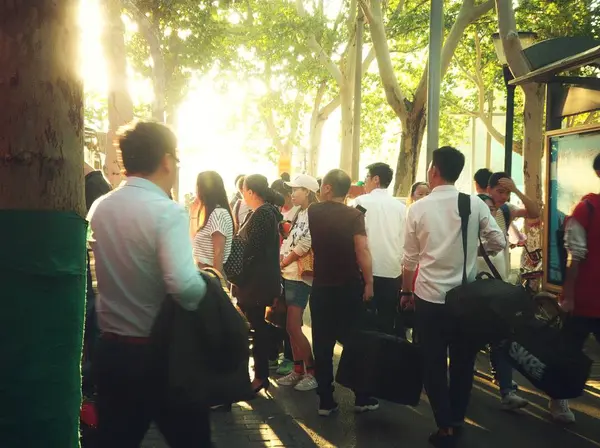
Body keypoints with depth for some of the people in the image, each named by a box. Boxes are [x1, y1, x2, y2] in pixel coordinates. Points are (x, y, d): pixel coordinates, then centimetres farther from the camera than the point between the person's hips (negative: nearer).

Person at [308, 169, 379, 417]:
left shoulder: (313, 212, 1)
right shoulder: (354, 215, -8)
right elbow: (362, 251, -16)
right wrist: (368, 283, -11)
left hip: (321, 287, 2)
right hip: (351, 287, -1)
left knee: (323, 345, 7)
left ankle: (325, 401, 9)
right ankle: (362, 398, 14)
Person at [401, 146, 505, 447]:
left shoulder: (418, 208, -6)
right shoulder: (475, 204, -5)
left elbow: (410, 259, -1)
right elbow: (498, 242, -3)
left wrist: (406, 291, 12)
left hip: (429, 297, -1)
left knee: (434, 364, 10)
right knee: (463, 362, 18)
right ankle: (457, 420, 31)